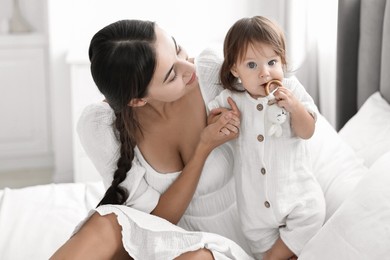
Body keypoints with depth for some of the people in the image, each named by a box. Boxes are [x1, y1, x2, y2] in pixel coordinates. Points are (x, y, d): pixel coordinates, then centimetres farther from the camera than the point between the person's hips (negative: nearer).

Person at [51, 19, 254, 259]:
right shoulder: (98, 125, -19)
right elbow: (156, 220, -15)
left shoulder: (211, 73, -19)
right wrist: (204, 148, -23)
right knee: (108, 224, -34)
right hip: (163, 238, -1)